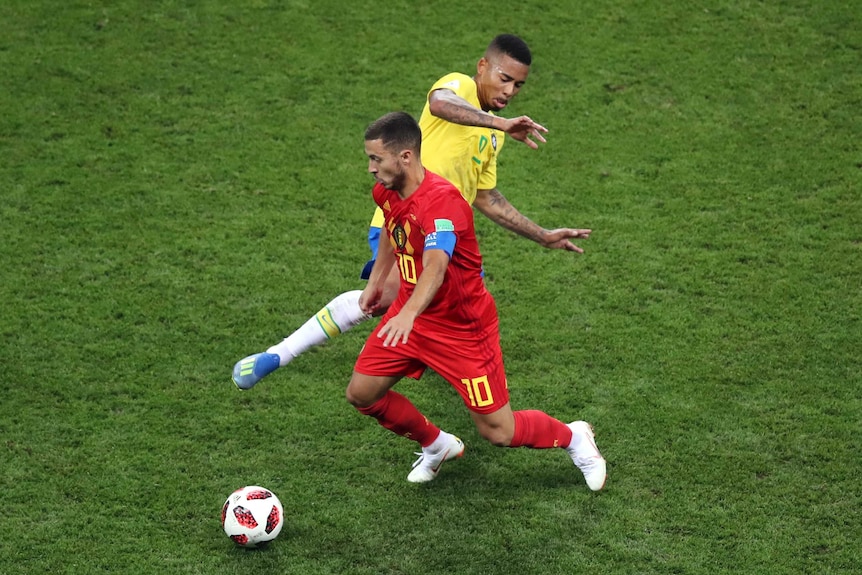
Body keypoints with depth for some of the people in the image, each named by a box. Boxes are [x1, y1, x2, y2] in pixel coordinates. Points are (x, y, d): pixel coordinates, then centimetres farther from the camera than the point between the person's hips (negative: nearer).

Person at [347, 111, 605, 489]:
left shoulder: (442, 200, -31)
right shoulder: (386, 192, -4)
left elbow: (435, 266, -48)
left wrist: (408, 314, -64)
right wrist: (375, 281, 23)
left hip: (463, 326, -8)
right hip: (410, 315, 8)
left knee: (498, 432, -2)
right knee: (361, 394, 3)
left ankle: (575, 438, 28)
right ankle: (438, 446, 28)